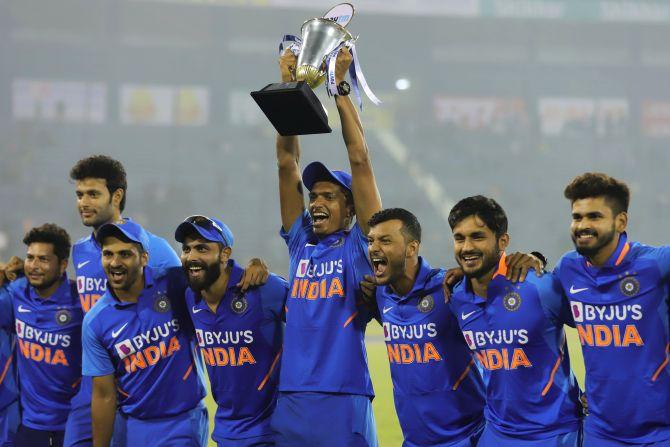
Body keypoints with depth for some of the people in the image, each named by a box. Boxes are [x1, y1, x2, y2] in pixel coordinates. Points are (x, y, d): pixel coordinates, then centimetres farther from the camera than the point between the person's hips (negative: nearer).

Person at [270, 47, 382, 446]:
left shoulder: (360, 245, 3)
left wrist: (339, 88, -1)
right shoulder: (301, 240, 13)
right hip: (290, 400, 4)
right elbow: (287, 162, 10)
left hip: (344, 402, -4)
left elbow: (359, 159, -2)